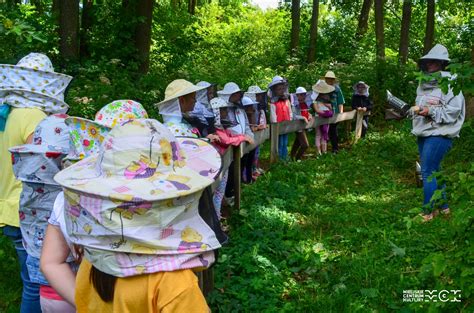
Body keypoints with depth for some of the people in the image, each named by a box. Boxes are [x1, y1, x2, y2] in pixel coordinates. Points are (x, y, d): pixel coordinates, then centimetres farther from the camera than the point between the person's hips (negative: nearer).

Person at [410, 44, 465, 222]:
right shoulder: (424, 83, 14)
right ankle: (443, 206, 27)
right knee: (434, 171, 15)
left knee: (428, 173, -9)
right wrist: (415, 110, 4)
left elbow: (453, 111, -15)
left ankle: (428, 212, 1)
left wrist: (431, 111, -21)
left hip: (439, 134, -8)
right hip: (423, 133, 8)